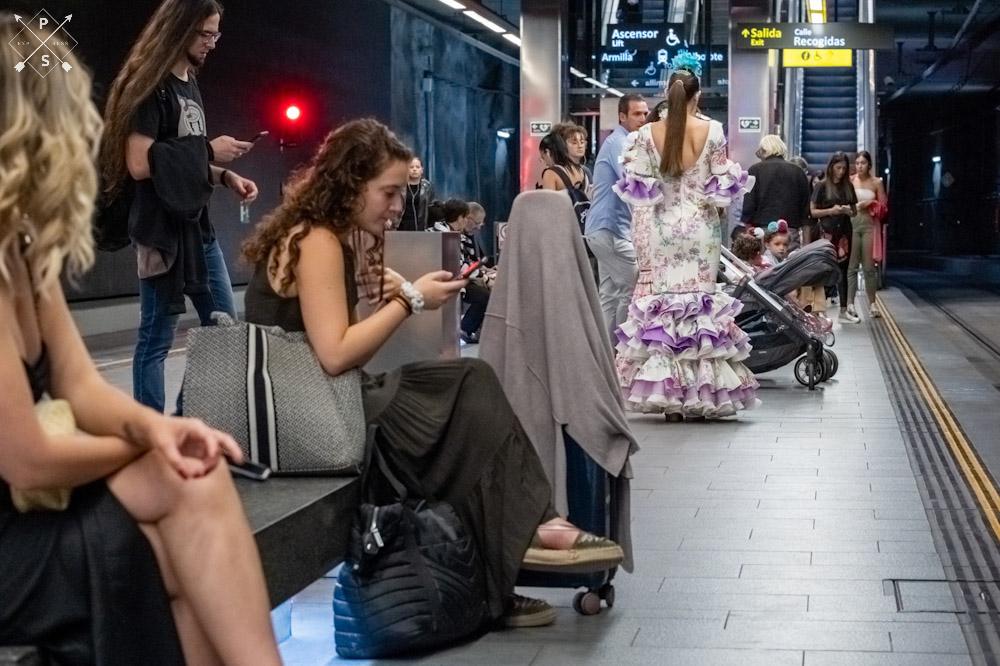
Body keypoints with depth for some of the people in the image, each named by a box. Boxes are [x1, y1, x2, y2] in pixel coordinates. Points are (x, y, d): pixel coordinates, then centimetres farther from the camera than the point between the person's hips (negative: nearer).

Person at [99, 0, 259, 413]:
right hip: (161, 229, -9)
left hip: (197, 224, 9)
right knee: (157, 339, -3)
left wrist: (225, 176, 4)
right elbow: (141, 163, -21)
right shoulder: (150, 85, -12)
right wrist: (209, 151, -15)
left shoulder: (190, 85, 14)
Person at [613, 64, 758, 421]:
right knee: (700, 297, 6)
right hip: (699, 227, -1)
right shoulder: (712, 131, -7)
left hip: (659, 227, 1)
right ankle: (701, 396, 6)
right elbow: (722, 185, -3)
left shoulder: (647, 134, -5)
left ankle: (667, 395, 6)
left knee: (659, 299, 7)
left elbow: (636, 186, -4)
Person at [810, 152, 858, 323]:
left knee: (843, 270, 6)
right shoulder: (822, 186, -1)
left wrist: (848, 211, -4)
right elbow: (813, 211, -2)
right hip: (828, 232, -4)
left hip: (844, 231, 4)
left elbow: (855, 210, 18)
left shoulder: (848, 186, 11)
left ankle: (844, 310, 9)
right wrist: (830, 211, -16)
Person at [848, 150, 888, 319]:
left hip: (869, 224, 1)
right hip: (852, 223, -1)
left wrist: (870, 204, -8)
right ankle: (850, 303, 2)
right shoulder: (850, 180, 3)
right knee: (851, 266, 0)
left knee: (869, 266, 2)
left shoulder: (876, 182, 6)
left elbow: (883, 205, 8)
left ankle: (872, 303, 9)